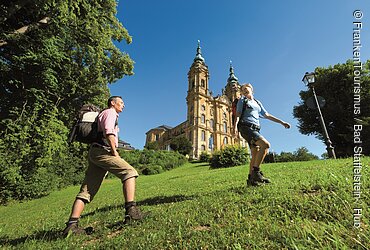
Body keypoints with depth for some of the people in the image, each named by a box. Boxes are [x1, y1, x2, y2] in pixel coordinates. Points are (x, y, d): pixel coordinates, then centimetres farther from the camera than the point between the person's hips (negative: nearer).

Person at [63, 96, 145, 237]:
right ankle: (131, 211, -24)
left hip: (94, 153, 10)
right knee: (129, 172, -15)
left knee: (86, 191, 4)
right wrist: (114, 151, -16)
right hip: (102, 151, -10)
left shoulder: (103, 114, 33)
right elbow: (108, 131, -16)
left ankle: (71, 225, 1)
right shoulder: (110, 112, 3)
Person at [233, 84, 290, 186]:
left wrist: (281, 122, 25)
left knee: (255, 155, -1)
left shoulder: (258, 103, 26)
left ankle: (251, 179, 4)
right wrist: (235, 126, -19)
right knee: (265, 144, -25)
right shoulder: (242, 100, 10)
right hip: (246, 127, -6)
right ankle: (256, 171, -21)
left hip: (255, 129, 6)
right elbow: (238, 114, -1)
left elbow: (267, 115, 28)